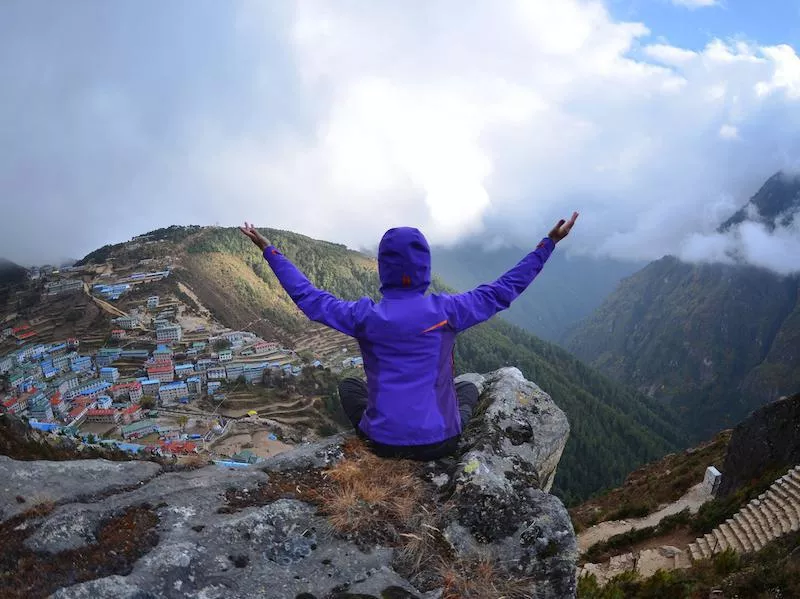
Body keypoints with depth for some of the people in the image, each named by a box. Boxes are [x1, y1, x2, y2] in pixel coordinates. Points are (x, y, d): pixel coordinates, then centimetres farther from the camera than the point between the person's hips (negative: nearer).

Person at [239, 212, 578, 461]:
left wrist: (268, 249, 15)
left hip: (383, 442, 0)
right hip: (440, 443, 0)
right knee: (469, 387, 31)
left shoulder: (364, 315, -10)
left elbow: (307, 297, 4)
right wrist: (549, 243, 9)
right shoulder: (445, 311, -11)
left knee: (349, 386, 30)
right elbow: (503, 290, 0)